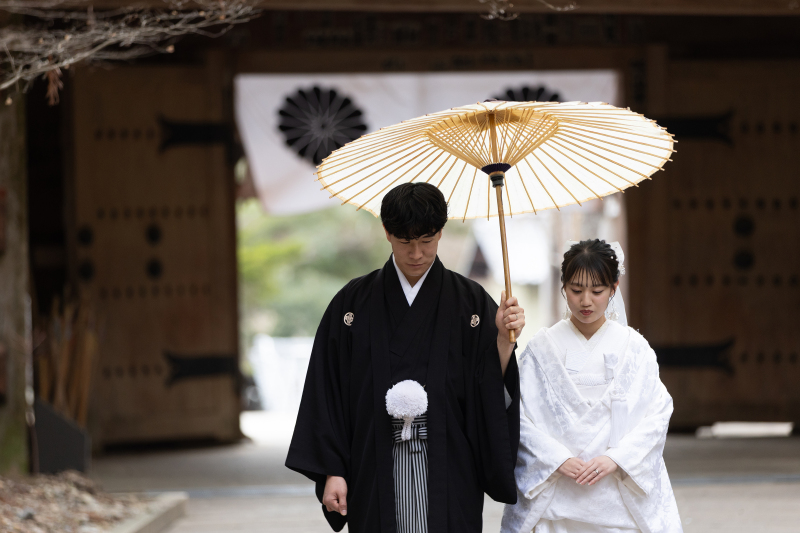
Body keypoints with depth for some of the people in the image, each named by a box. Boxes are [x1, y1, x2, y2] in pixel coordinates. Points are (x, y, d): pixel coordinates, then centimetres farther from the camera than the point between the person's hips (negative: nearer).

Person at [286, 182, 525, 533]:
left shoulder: (469, 301, 5)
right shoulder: (354, 303, 6)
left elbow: (492, 392, 0)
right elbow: (328, 392, 4)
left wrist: (503, 339, -17)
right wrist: (331, 471, -1)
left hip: (446, 472, 0)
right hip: (377, 472, 1)